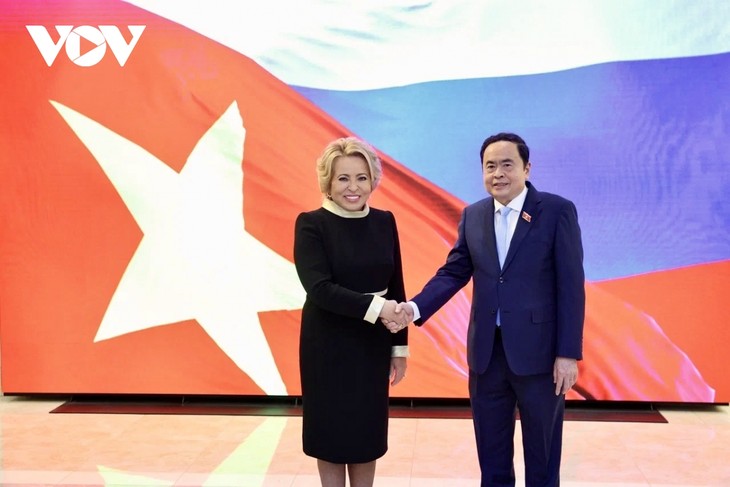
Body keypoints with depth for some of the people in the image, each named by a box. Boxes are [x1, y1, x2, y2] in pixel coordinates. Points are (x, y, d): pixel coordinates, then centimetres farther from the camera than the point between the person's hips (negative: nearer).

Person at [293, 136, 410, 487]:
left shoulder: (384, 221, 2)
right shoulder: (311, 224, -10)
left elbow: (396, 288, 5)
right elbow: (319, 288, -20)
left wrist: (400, 346, 6)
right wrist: (375, 307, -29)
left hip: (373, 344, 4)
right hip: (328, 345, -3)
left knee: (368, 432, 13)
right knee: (330, 433, 9)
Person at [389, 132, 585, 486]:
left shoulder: (558, 210, -6)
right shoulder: (473, 216, 8)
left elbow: (571, 287, -9)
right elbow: (453, 273, 5)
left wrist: (568, 354, -12)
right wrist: (414, 308, -12)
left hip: (538, 352, -4)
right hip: (486, 352, 4)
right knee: (491, 458, 17)